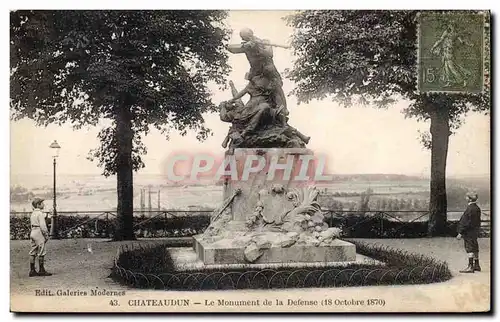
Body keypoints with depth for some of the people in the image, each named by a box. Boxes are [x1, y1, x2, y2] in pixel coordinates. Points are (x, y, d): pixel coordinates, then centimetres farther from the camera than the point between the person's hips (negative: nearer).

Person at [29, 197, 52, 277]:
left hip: (33, 232, 9)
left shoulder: (33, 213, 15)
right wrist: (46, 235, -12)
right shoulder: (40, 213, -13)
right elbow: (42, 225, -18)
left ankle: (32, 270, 9)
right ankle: (41, 270, 0)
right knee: (41, 253, -3)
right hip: (39, 232, -9)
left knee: (33, 252, 8)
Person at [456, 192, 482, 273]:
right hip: (475, 233, 10)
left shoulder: (470, 209, -21)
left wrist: (460, 233, -17)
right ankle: (476, 265, 24)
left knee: (469, 248, -6)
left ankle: (470, 266, -4)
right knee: (475, 248, 16)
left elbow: (466, 223, -21)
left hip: (469, 233, -10)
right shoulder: (477, 208, 9)